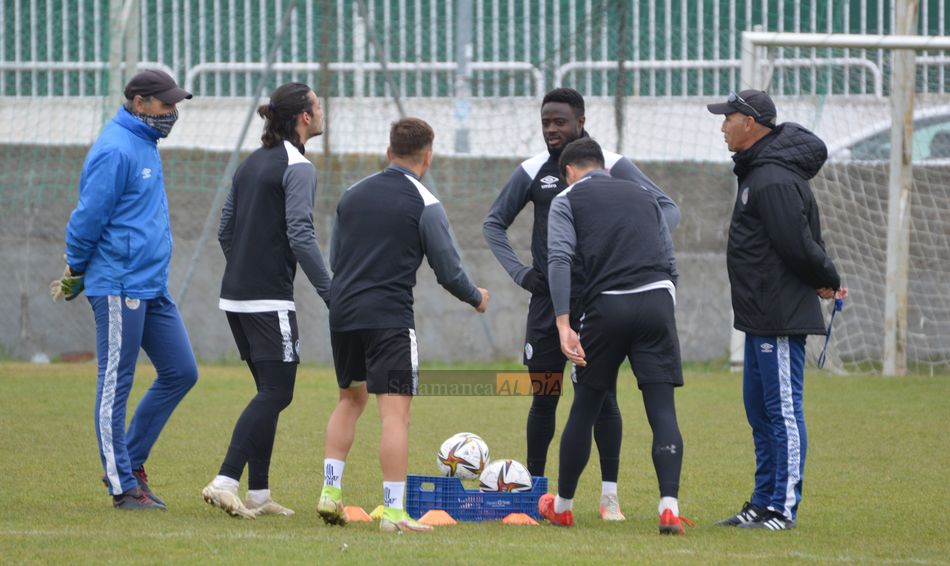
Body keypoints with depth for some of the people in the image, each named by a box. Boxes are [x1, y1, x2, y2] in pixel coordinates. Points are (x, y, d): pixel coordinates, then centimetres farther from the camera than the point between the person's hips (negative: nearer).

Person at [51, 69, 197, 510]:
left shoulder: (145, 146, 17)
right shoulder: (116, 150, -15)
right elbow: (89, 217, -16)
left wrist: (79, 278, 18)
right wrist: (74, 276, -6)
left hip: (153, 288, 10)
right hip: (121, 287, -10)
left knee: (180, 373, 8)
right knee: (116, 385, -3)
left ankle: (130, 461, 18)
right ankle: (123, 485, 1)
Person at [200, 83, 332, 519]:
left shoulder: (251, 164, 15)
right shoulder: (297, 168, -11)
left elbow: (226, 232, 19)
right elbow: (300, 235, -21)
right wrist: (331, 294, -20)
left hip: (236, 296, 9)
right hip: (270, 299, -9)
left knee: (269, 392, 14)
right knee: (276, 393, -8)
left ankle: (258, 494, 13)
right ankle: (226, 481, -19)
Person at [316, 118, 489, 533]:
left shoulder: (353, 194, 11)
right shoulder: (425, 205, -5)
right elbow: (448, 270, -3)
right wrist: (476, 298, 17)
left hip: (342, 312, 6)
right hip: (389, 318, -6)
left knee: (350, 399, 22)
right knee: (395, 411, -6)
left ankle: (330, 491, 15)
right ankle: (393, 511, -12)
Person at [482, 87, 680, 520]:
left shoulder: (612, 167, -2)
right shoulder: (533, 172, 6)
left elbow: (667, 209, -1)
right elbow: (494, 223, 17)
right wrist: (517, 271, 3)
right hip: (548, 300, 2)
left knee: (603, 395, -4)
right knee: (543, 397, 2)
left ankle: (610, 496, 1)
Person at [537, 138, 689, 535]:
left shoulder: (568, 200, 11)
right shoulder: (642, 197, 24)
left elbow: (559, 260, -5)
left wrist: (564, 324, -12)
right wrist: (663, 315, 25)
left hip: (606, 306, -2)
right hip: (658, 301, 2)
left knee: (585, 408, 13)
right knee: (662, 409, -2)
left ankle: (562, 505, 27)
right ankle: (669, 507, -18)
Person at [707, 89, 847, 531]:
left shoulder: (774, 180, -19)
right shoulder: (757, 172, 16)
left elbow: (798, 244, -23)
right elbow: (798, 244, 19)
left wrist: (826, 279, -7)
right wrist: (825, 278, 8)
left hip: (781, 319, -11)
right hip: (761, 318, 11)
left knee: (783, 411, -7)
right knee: (759, 411, 15)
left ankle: (783, 508, -4)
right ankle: (763, 503, 22)